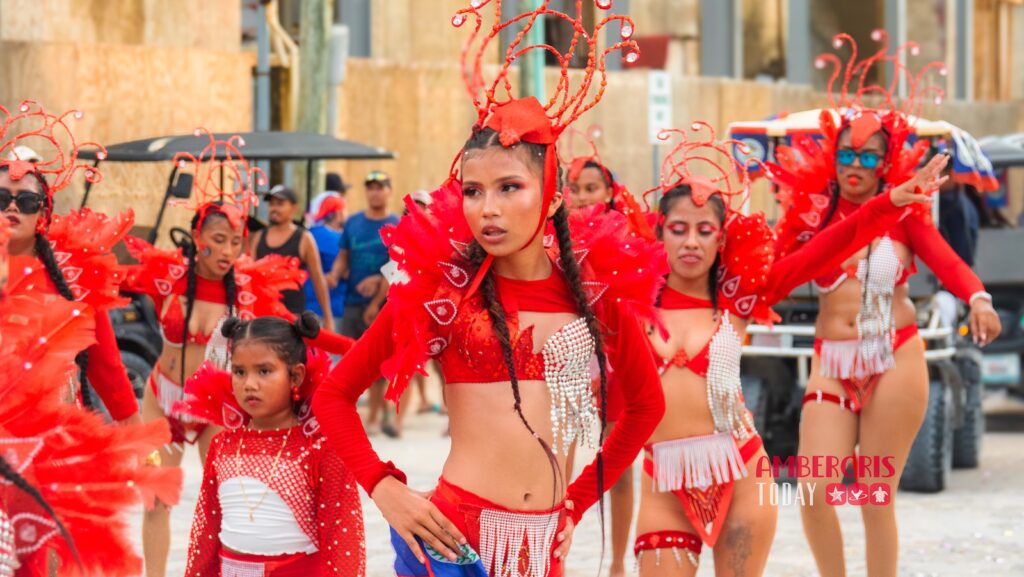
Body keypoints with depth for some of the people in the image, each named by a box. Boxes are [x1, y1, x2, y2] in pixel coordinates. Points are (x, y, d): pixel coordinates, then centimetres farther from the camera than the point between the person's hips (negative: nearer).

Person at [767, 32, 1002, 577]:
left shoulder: (902, 214, 1)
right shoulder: (815, 214, 6)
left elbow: (944, 258, -15)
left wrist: (977, 299, -34)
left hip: (895, 359, -2)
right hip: (831, 363, 2)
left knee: (877, 495, 1)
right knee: (815, 490, -9)